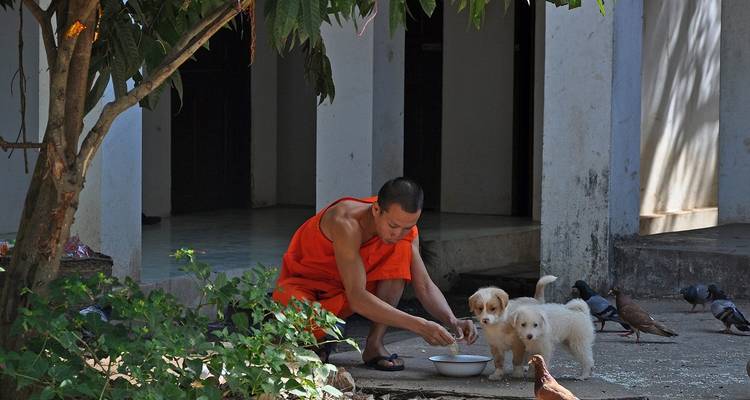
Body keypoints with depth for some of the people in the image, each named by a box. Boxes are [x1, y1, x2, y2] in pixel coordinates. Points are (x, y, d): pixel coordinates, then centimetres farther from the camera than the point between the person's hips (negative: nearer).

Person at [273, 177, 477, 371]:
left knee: (402, 249, -19)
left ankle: (374, 344, -15)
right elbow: (357, 298, -40)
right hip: (302, 283, -5)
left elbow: (425, 286, -9)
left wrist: (452, 321, -29)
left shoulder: (404, 224, -15)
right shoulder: (346, 223, -35)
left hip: (342, 293, 6)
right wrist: (418, 325, -45)